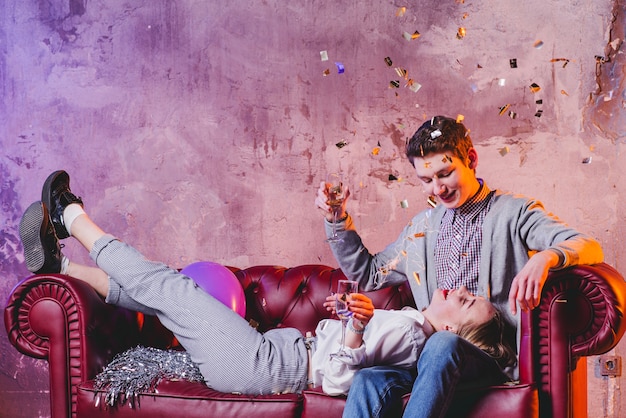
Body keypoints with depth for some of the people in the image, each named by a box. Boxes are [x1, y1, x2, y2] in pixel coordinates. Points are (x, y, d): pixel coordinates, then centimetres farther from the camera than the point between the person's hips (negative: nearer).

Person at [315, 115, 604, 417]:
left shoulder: (514, 211, 7)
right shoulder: (422, 227, 23)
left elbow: (590, 248, -6)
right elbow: (368, 274, 29)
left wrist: (546, 257, -29)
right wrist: (338, 219, 17)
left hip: (494, 354, -4)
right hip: (432, 349, 4)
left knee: (442, 345, -38)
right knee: (368, 381, -29)